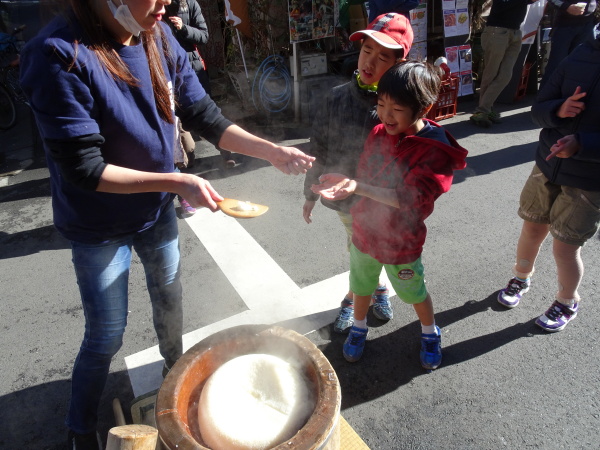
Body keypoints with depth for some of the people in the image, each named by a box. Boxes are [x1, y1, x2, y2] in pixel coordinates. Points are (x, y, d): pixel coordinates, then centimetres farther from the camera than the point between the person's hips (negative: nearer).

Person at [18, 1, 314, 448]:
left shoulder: (159, 38, -10)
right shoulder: (59, 54, -27)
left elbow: (206, 118, -4)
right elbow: (83, 168, -26)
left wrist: (274, 152, -13)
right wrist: (178, 182, -29)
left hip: (157, 211, 5)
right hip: (99, 228, -5)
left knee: (169, 299, 24)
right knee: (106, 337, 10)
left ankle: (175, 366, 56)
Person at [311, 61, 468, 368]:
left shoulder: (436, 150, -24)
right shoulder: (378, 134, -6)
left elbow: (408, 198, -34)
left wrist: (358, 188, -44)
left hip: (401, 241, -4)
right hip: (364, 230, 5)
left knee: (414, 293, 19)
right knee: (361, 285, 23)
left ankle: (430, 333, 48)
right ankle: (359, 328, 50)